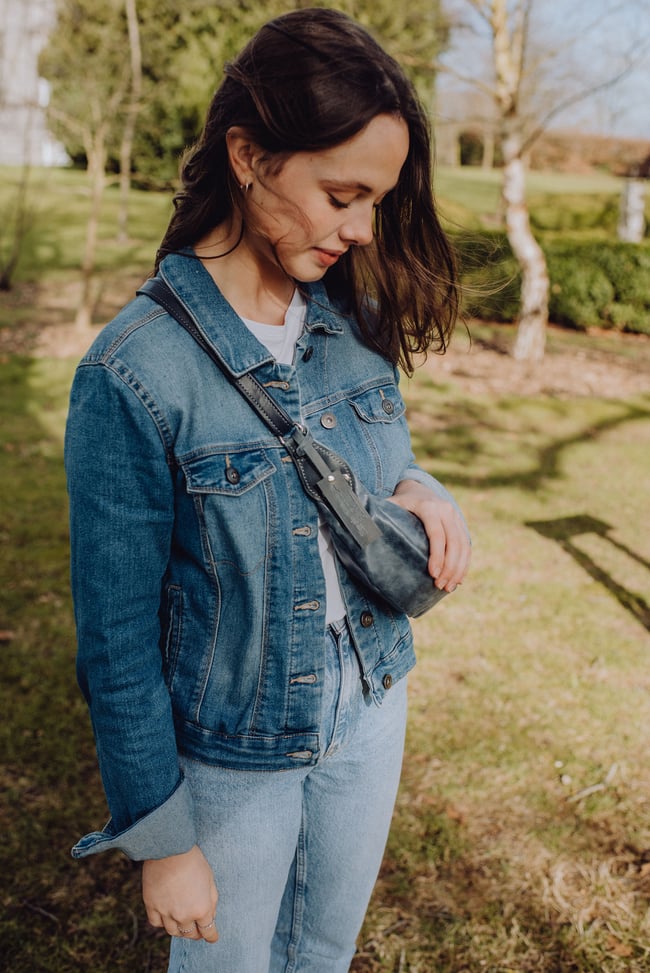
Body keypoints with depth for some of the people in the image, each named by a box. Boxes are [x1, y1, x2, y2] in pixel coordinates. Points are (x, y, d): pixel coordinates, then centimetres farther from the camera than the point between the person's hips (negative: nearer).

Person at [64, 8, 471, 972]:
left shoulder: (356, 320, -6)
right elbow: (117, 638, -17)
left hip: (371, 710, 5)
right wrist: (163, 839, -10)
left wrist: (420, 492, -13)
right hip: (233, 753, -5)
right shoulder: (136, 373, -24)